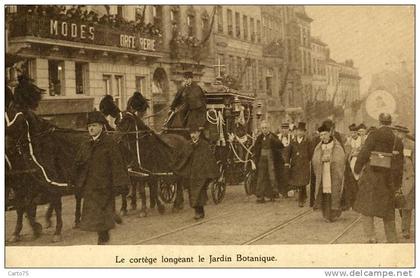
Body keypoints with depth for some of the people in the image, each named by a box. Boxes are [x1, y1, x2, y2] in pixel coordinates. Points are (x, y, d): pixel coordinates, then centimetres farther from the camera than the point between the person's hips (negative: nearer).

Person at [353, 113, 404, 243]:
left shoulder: (374, 135, -6)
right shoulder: (397, 140, 9)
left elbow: (364, 152, -11)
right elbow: (400, 163, 12)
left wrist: (357, 169, 1)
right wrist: (397, 183, 18)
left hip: (372, 175, -5)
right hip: (389, 179, 5)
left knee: (366, 207, 1)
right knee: (388, 209, 14)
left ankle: (371, 237, -11)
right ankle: (392, 240, 19)